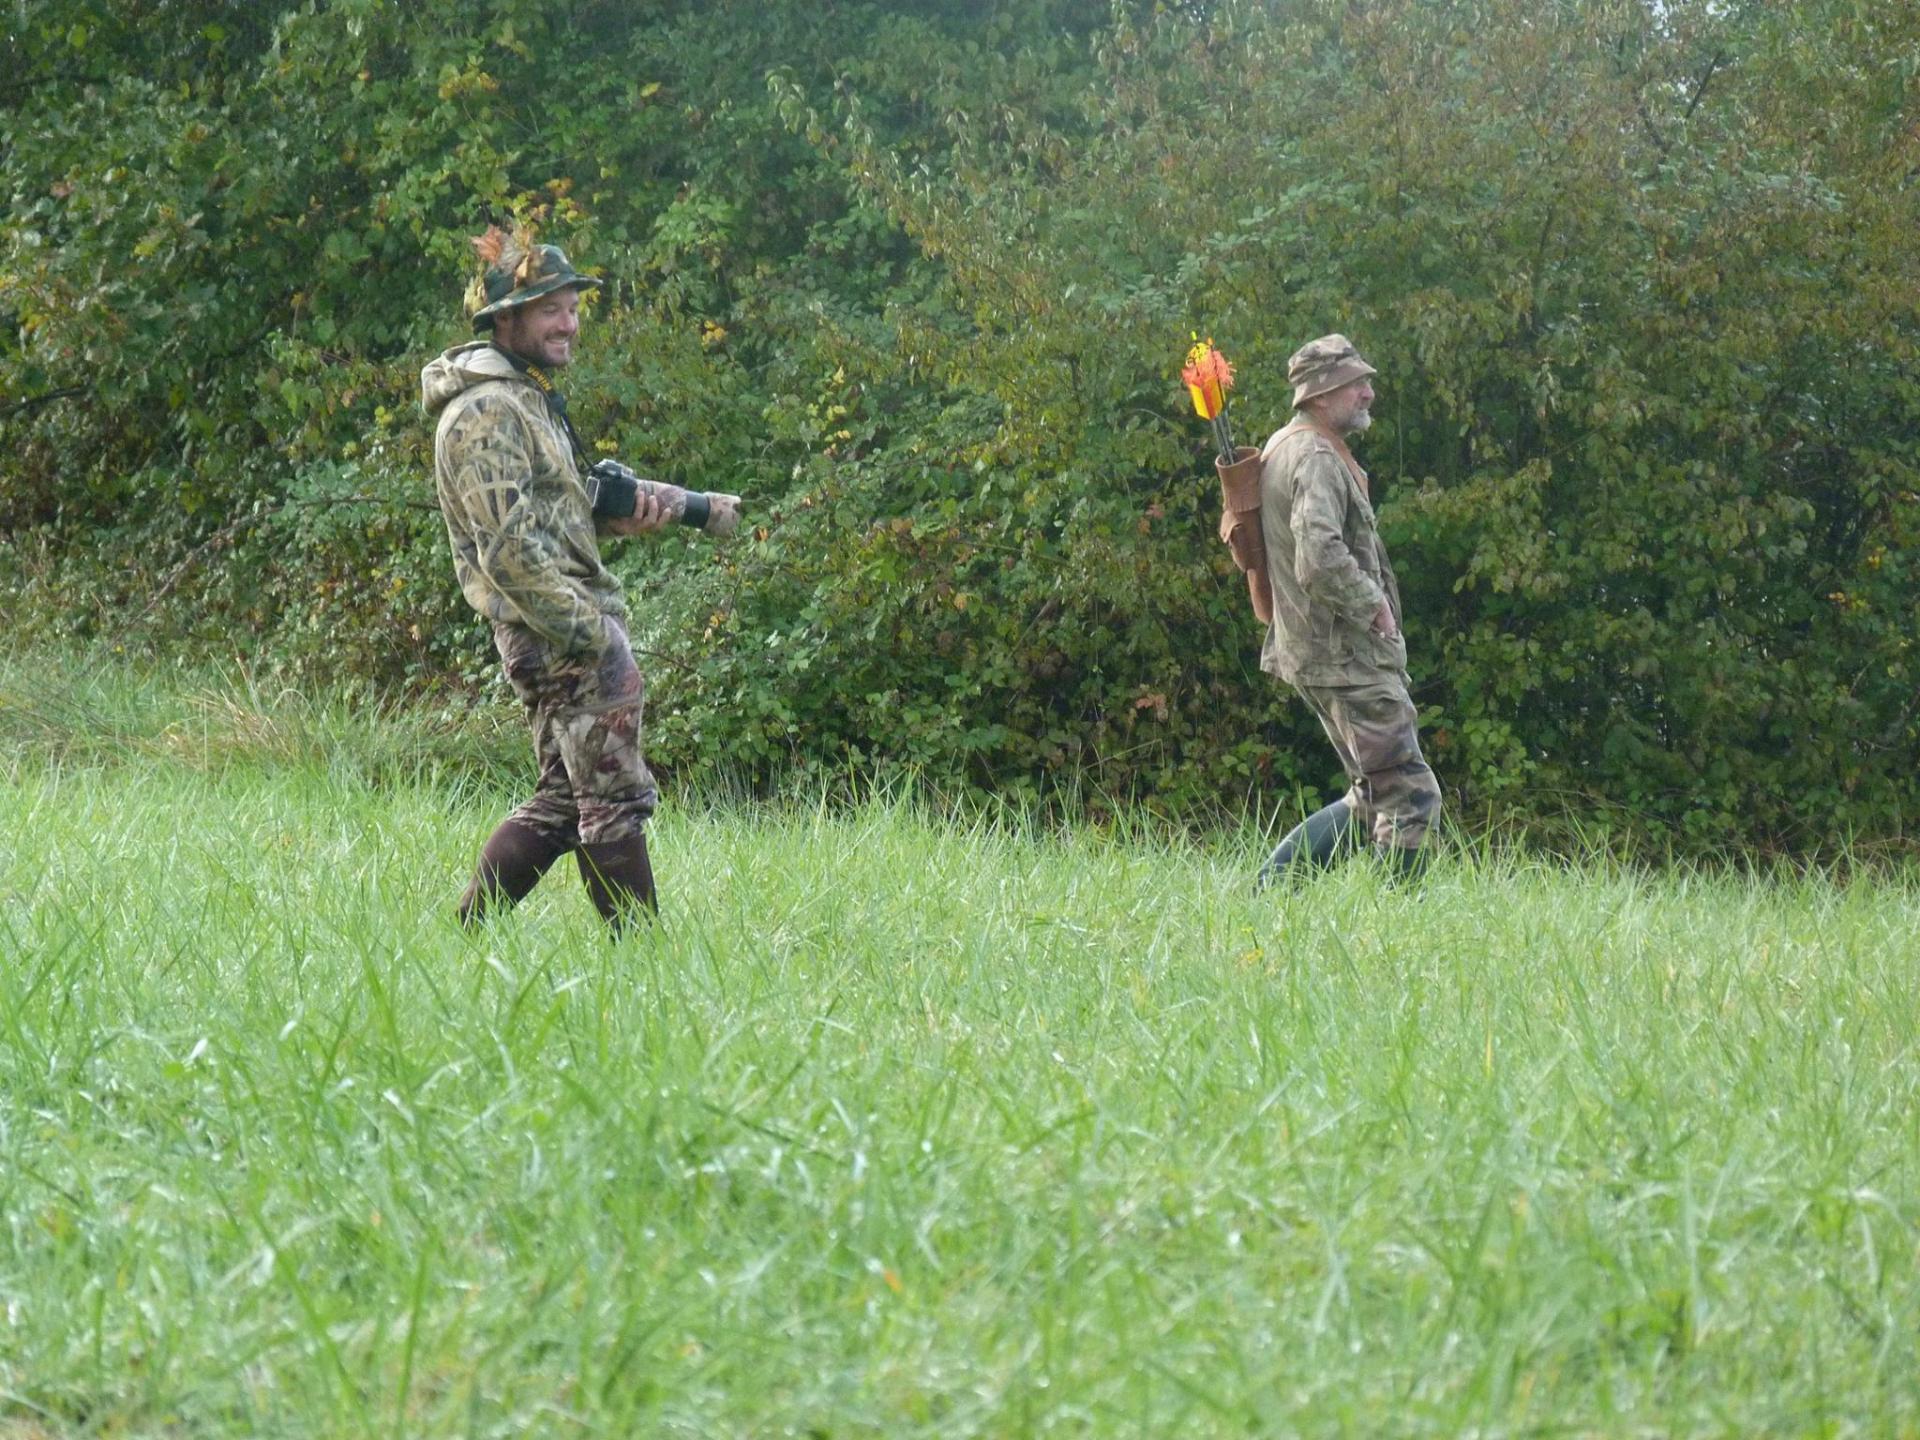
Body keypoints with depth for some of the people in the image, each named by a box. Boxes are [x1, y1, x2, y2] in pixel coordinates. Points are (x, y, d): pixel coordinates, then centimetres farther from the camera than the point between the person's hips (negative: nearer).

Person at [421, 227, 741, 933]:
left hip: (553, 635, 10)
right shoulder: (486, 413, -15)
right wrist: (596, 638, -21)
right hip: (562, 634, -10)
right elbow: (511, 551, -21)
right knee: (616, 802, -7)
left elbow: (577, 501, 26)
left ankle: (466, 932, 16)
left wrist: (693, 506, 10)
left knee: (561, 800, 14)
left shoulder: (529, 398, 18)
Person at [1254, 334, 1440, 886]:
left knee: (1374, 800, 16)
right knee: (1409, 797, -9)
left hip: (1314, 651, 11)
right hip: (1346, 655, -11)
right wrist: (1373, 605, -15)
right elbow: (1320, 560, -32)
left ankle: (1268, 890, 15)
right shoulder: (1317, 460, -17)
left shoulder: (1283, 449, 16)